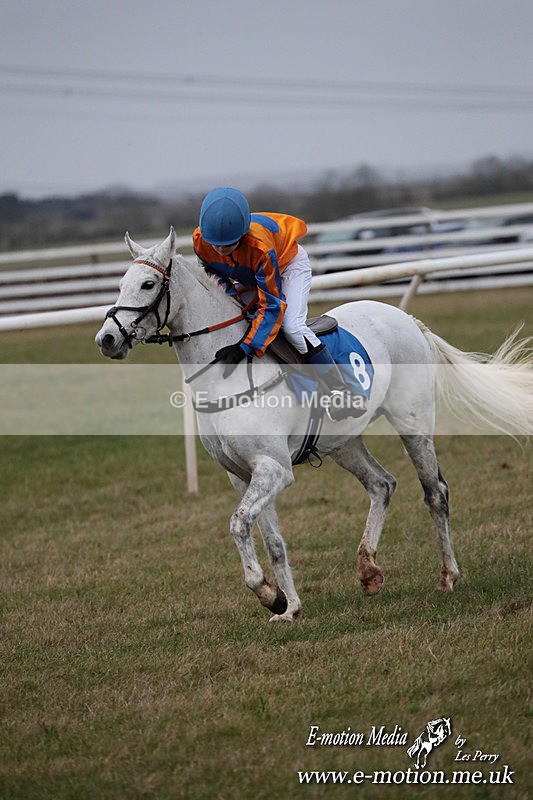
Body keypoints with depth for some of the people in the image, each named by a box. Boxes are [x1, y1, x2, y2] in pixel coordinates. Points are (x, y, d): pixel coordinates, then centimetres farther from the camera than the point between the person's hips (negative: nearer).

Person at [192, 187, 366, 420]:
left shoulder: (259, 246, -44)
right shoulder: (200, 241, -29)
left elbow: (272, 304, -39)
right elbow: (215, 275, -3)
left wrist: (245, 347, -44)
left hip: (289, 264, -7)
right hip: (249, 276, 7)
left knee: (292, 326, -25)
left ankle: (341, 392, -20)